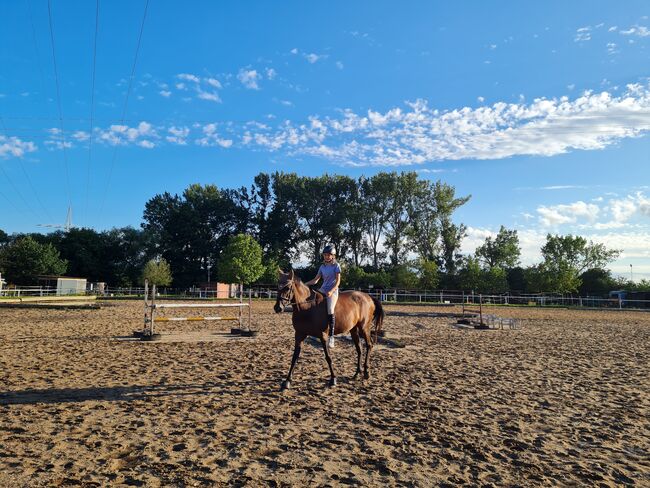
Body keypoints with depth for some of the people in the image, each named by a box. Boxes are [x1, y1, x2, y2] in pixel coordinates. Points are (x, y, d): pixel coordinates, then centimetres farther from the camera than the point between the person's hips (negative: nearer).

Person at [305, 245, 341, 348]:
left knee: (330, 310, -25)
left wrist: (331, 291, -21)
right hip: (323, 289, 6)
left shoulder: (336, 266, -1)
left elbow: (338, 281, -7)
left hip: (333, 290, -6)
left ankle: (331, 336, -20)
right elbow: (315, 280, 12)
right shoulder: (322, 267, 14)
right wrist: (304, 284, -2)